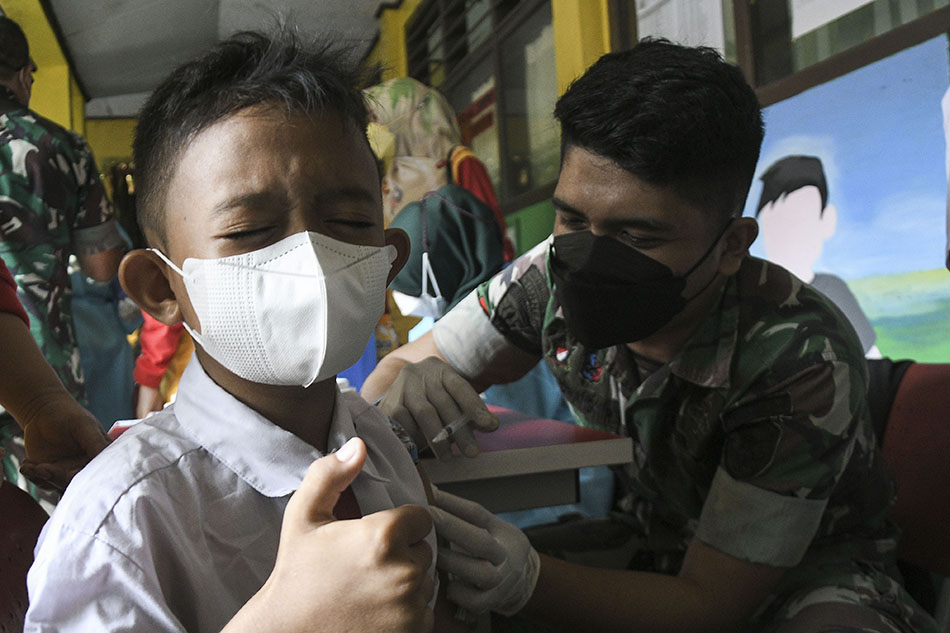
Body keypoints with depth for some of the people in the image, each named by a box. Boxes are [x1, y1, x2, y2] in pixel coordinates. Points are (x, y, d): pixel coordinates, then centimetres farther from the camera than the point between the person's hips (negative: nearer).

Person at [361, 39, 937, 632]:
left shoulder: (801, 360, -29)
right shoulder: (557, 278, -18)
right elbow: (395, 369, -7)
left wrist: (527, 580, -43)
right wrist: (405, 394, -33)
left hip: (812, 576, -3)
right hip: (653, 551, 3)